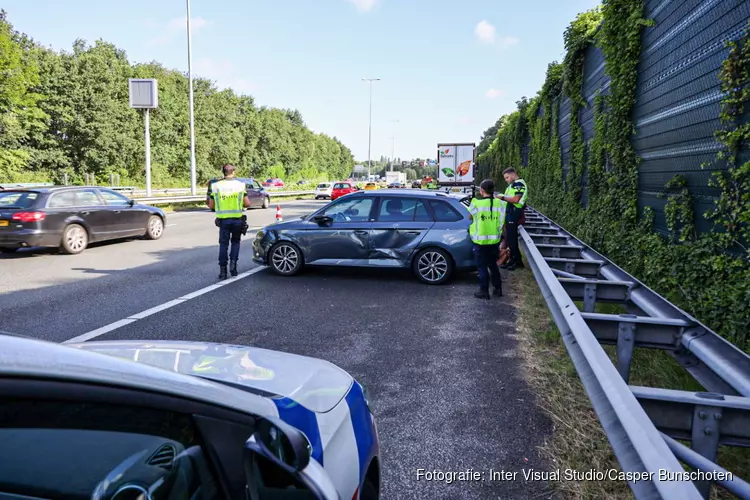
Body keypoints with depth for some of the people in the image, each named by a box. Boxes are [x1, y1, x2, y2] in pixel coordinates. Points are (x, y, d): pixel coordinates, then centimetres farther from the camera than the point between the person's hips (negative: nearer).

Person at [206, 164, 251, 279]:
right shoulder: (240, 185, -3)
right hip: (237, 219, 0)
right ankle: (233, 263, 3)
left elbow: (211, 206, 1)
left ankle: (223, 271, 8)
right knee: (235, 242, 19)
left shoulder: (215, 186, -1)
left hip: (223, 220, 0)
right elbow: (247, 204, -3)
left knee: (223, 244, 9)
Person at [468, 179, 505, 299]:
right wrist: (496, 233, 14)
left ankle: (484, 291, 11)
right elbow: (501, 222, 2)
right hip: (494, 240, 4)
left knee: (482, 267, 6)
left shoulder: (476, 203, -15)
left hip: (480, 240, -4)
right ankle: (498, 289, 25)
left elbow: (470, 217, 2)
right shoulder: (498, 204, -3)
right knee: (493, 265, 19)